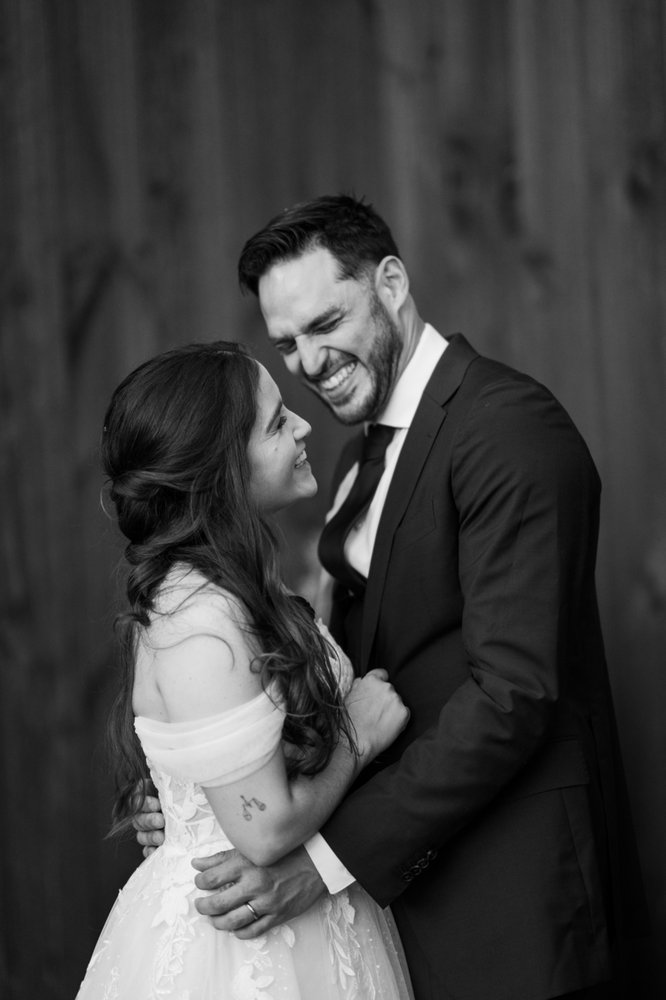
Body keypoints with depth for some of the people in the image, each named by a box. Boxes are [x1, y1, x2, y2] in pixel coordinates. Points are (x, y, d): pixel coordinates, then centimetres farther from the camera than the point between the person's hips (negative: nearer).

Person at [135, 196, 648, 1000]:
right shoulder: (363, 453, 13)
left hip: (513, 894, -8)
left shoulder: (511, 426, -16)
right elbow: (355, 661, 12)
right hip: (411, 867, 8)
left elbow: (513, 692, -23)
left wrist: (328, 857, -25)